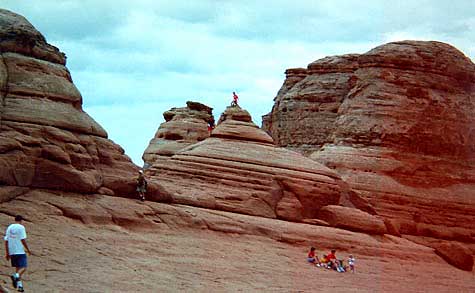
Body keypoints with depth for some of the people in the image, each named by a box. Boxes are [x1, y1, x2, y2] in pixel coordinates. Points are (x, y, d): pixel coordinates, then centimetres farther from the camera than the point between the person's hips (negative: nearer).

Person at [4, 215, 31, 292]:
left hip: (12, 252, 7)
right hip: (20, 251, -7)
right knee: (24, 267, -6)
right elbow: (23, 240, -13)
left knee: (18, 268, 16)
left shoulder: (9, 227, 12)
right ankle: (16, 276, -33)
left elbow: (6, 241, 12)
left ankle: (19, 285, 14)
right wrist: (28, 250, -3)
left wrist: (7, 253, 16)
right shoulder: (21, 227, -6)